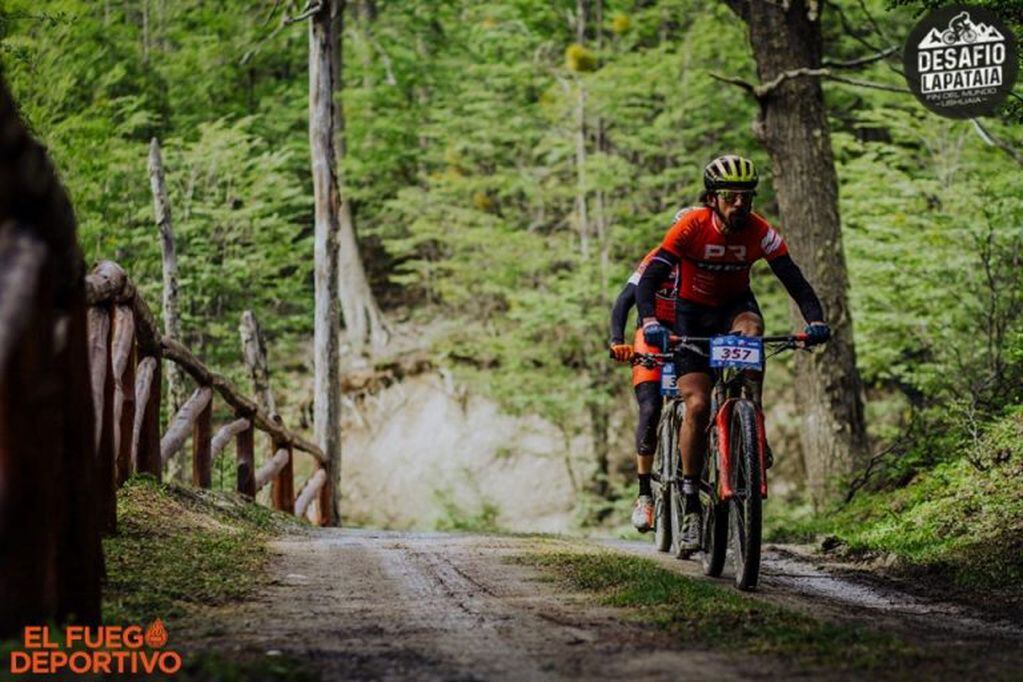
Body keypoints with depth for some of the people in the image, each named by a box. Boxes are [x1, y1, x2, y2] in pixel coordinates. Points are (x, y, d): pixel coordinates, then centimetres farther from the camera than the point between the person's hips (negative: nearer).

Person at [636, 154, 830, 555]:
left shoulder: (760, 232, -20)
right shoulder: (690, 226, -25)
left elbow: (794, 281, -23)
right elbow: (650, 279, -29)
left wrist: (815, 320, -42)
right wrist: (650, 322, -47)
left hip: (734, 305, 2)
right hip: (692, 313, -2)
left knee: (751, 328, -37)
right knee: (697, 406, -16)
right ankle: (690, 503, -5)